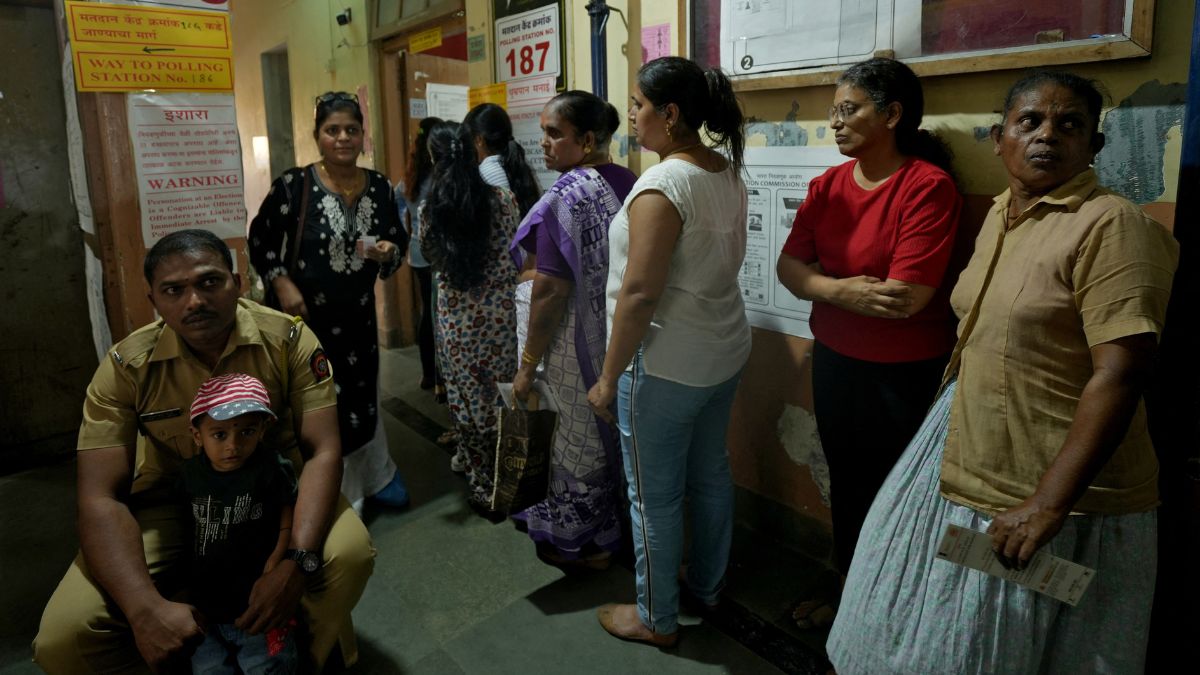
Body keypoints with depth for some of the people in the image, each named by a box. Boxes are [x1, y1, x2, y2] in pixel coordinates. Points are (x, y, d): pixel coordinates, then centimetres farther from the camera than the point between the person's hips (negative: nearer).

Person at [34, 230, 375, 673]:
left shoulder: (288, 339, -15)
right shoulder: (126, 367, -12)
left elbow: (323, 451, -19)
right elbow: (100, 497, -16)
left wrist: (298, 562, -36)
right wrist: (146, 608, -33)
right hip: (171, 502, 1)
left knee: (349, 553, -31)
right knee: (62, 638, -19)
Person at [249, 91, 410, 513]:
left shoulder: (379, 186, -1)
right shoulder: (293, 185, -12)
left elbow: (399, 242, 8)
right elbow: (260, 240, -3)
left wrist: (388, 253, -14)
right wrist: (281, 283, -14)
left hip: (359, 315, 4)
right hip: (305, 316, -3)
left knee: (362, 398, 17)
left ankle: (377, 478, 38)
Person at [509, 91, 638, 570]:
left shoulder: (566, 197, -21)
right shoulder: (630, 183, 2)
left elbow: (550, 292, -22)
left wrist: (528, 364, -12)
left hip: (581, 347, -7)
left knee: (581, 441, 10)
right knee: (610, 434, 21)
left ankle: (585, 544, 30)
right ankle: (602, 529, 41)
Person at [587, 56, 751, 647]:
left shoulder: (662, 185, -21)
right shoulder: (729, 174, 5)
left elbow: (639, 293, -23)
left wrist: (608, 378, -15)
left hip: (665, 367, -9)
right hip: (726, 352, 9)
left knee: (654, 496, 8)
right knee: (710, 474, 21)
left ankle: (656, 619, 25)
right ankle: (708, 585, 41)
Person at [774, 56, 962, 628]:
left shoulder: (929, 186, -17)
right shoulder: (828, 186, 2)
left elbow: (907, 296, -24)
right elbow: (788, 266, -4)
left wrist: (823, 284, -14)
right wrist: (843, 290, -21)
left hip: (906, 372, -6)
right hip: (835, 359, 6)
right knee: (846, 479, 19)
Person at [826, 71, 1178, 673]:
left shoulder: (1111, 226, -18)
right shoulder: (999, 216, 8)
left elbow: (1121, 373, -24)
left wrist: (1049, 503, -28)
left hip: (1063, 487, -8)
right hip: (970, 460, 8)